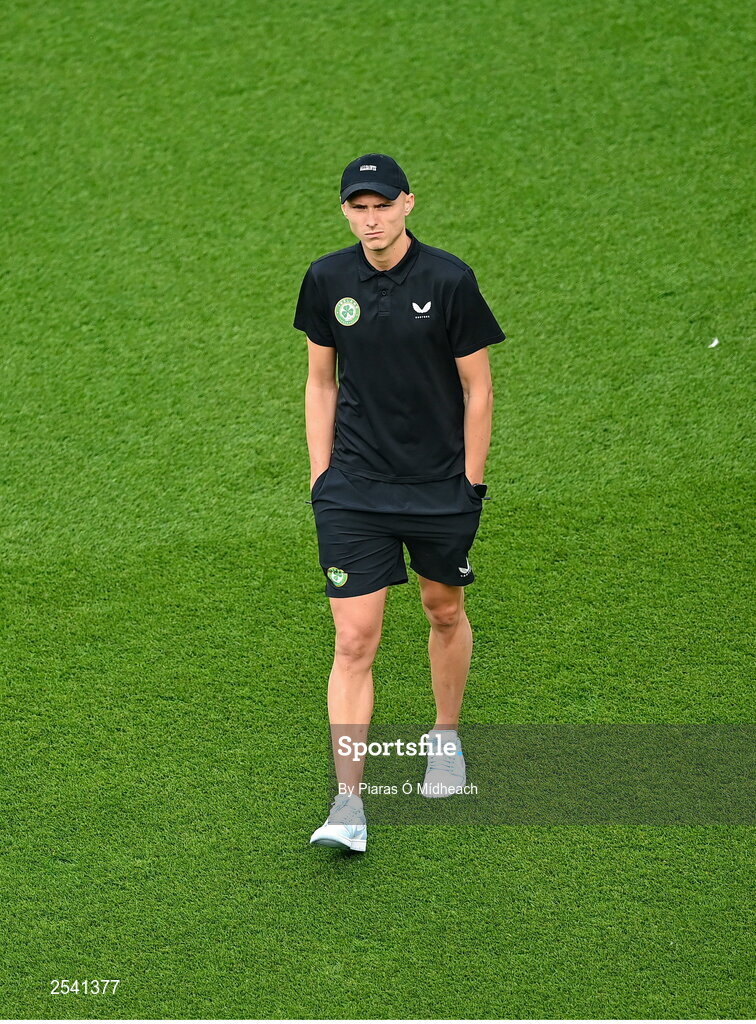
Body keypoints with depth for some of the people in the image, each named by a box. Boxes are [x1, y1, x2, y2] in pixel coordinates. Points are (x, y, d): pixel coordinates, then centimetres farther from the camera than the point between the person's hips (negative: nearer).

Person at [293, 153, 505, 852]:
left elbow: (477, 387, -3)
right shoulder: (327, 280, -1)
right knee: (354, 642, -7)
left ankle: (445, 739, 44)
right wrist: (321, 474, 7)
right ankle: (348, 805, -6)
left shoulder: (449, 280, -10)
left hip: (442, 486, -1)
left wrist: (471, 482, -3)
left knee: (445, 612, 18)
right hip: (354, 491, 1)